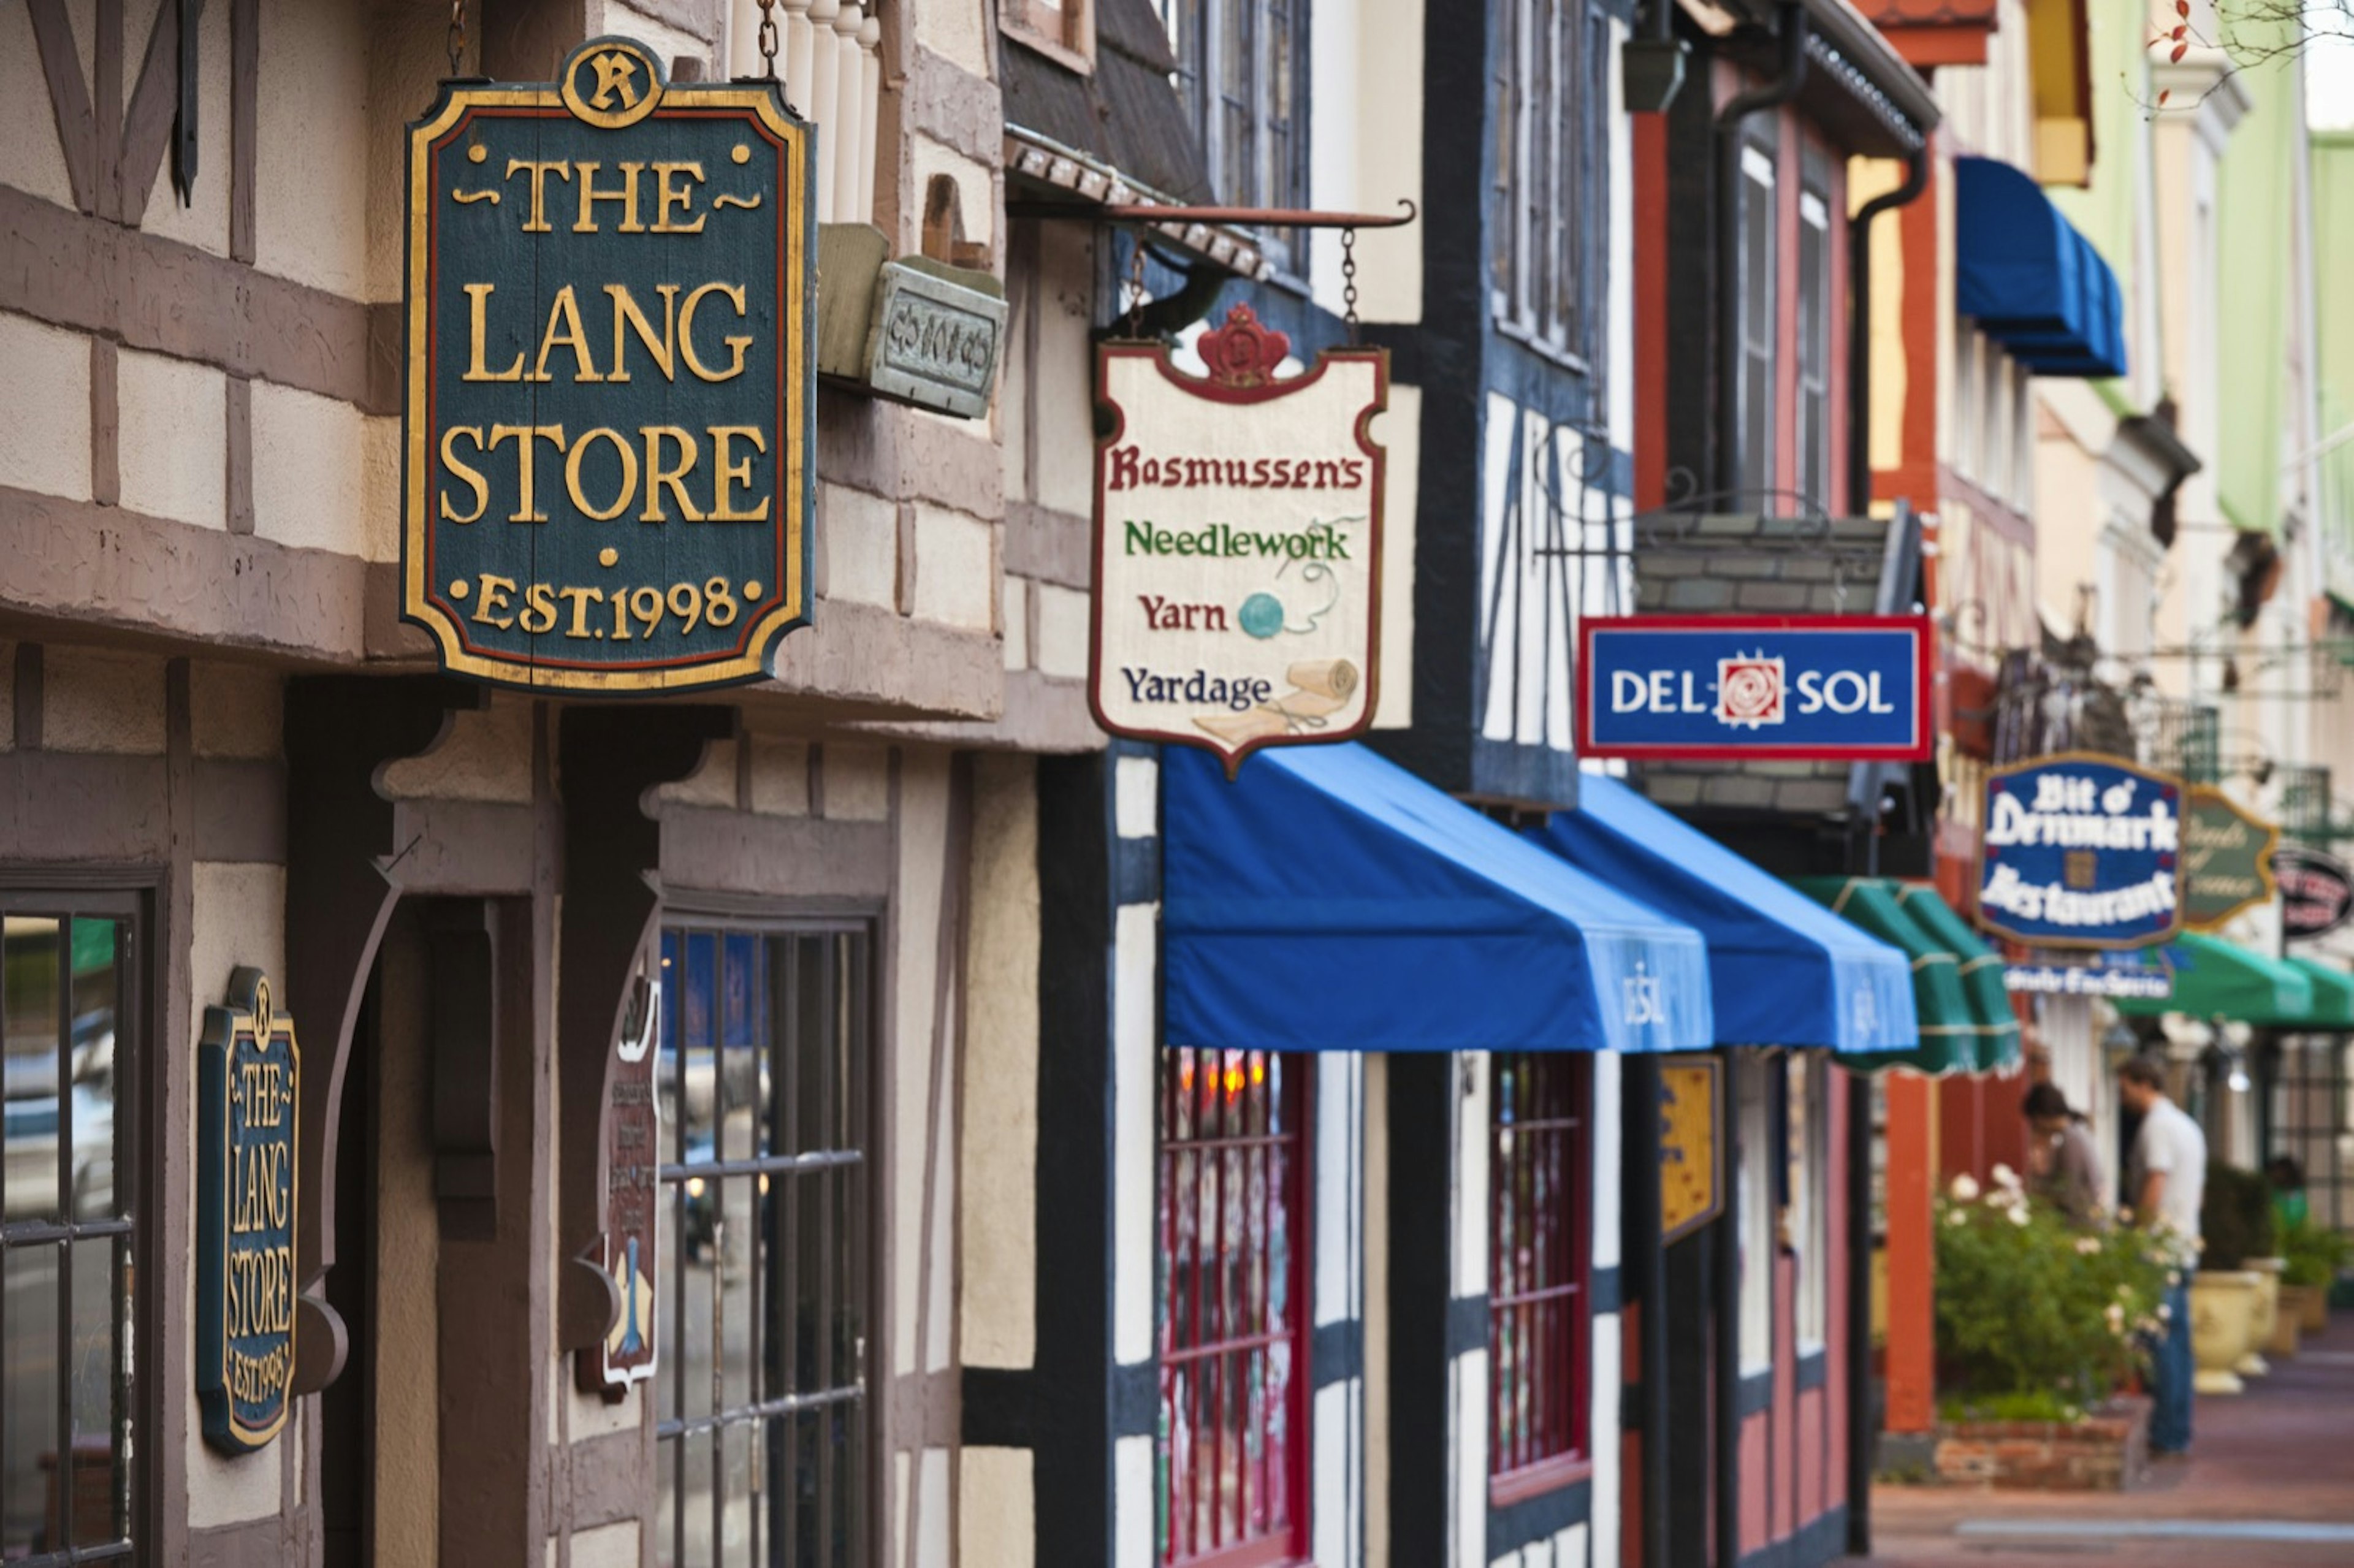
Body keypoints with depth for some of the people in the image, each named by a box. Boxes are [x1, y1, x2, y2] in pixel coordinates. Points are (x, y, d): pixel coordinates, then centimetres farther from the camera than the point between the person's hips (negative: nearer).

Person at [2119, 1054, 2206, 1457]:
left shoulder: (2157, 1126, -11)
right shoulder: (2188, 1126, 20)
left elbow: (2153, 1191, -18)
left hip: (2159, 1246, -10)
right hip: (2184, 1249, 10)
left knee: (2160, 1342, -9)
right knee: (2178, 1342, 11)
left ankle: (2165, 1436, -10)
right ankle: (2179, 1434, 13)